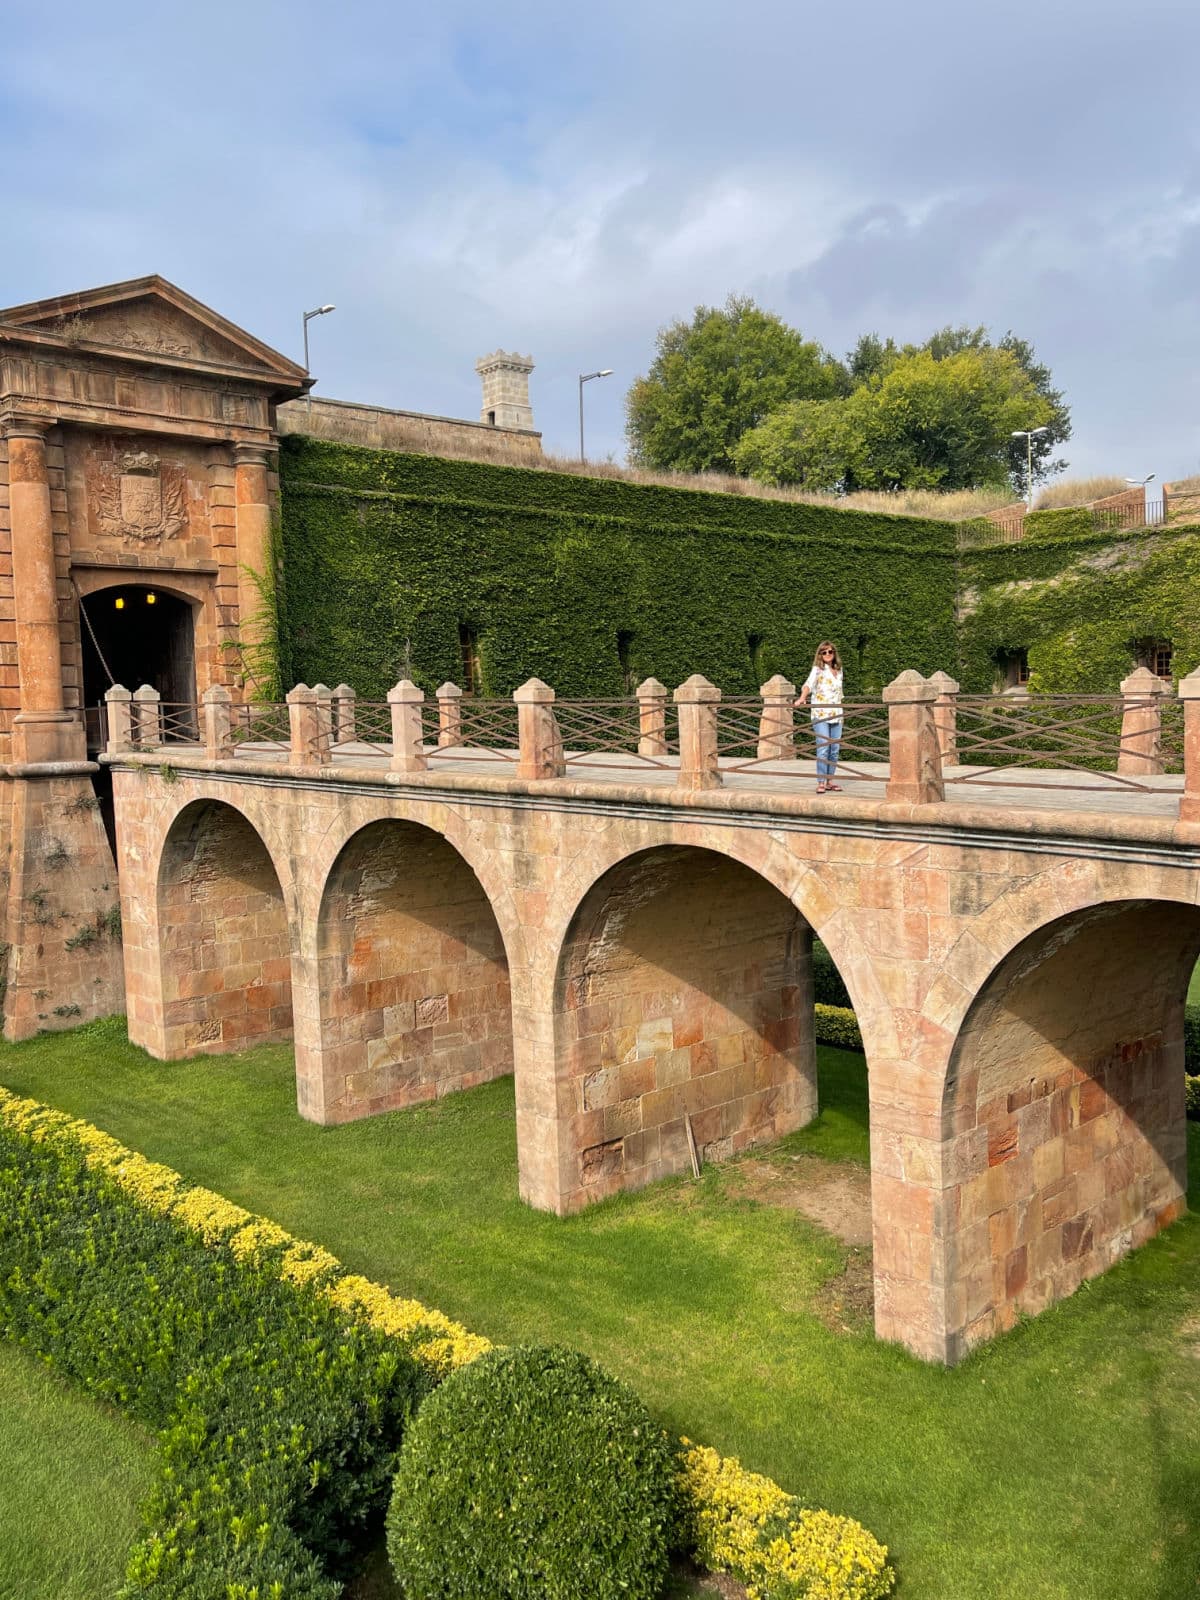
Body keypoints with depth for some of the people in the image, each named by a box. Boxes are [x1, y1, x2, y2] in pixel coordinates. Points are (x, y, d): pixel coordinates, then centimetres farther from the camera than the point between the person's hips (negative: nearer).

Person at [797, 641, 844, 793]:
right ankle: (821, 783, -10)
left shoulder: (839, 670, 13)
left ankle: (829, 781, 14)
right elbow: (809, 684, -23)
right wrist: (802, 698, -42)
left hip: (836, 715, 6)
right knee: (823, 749, -12)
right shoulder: (818, 669, -5)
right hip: (820, 714, -6)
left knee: (834, 749, 5)